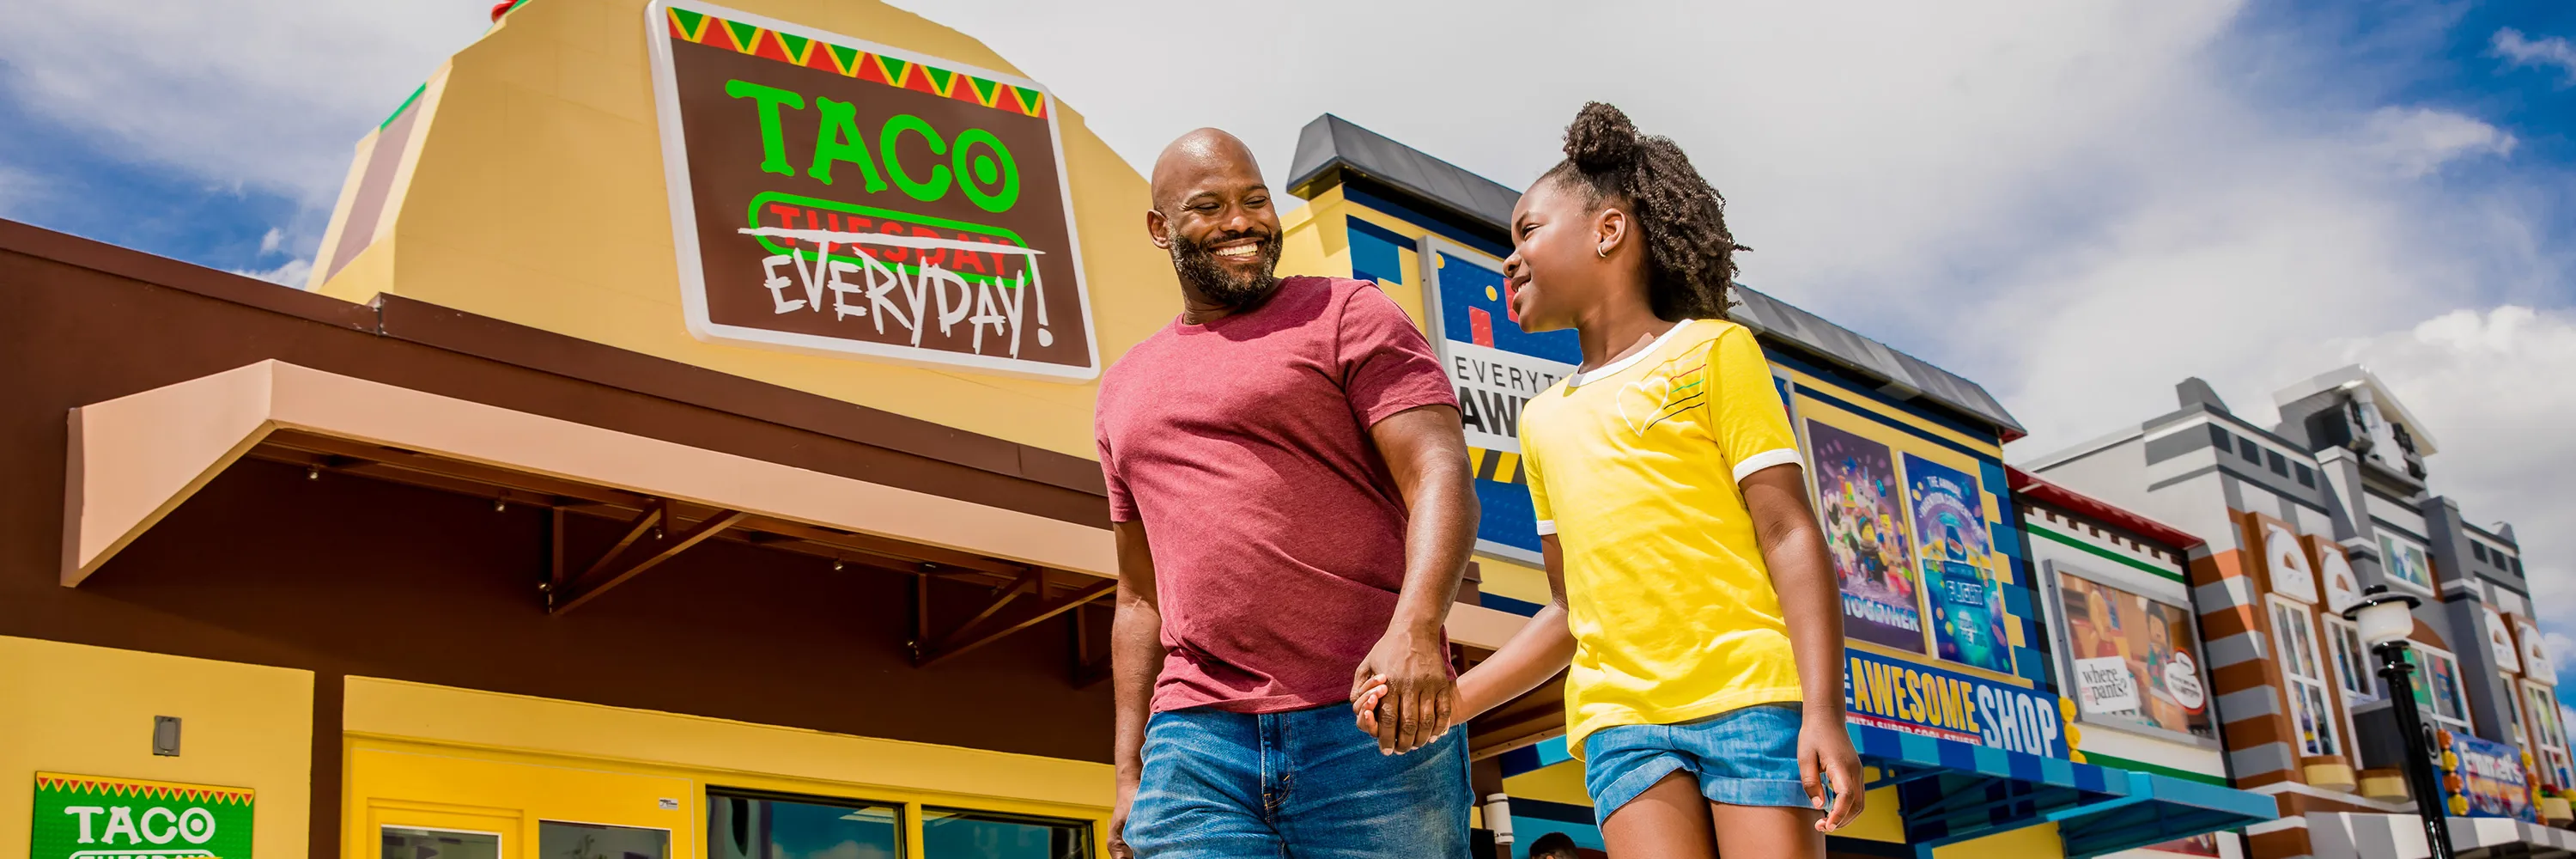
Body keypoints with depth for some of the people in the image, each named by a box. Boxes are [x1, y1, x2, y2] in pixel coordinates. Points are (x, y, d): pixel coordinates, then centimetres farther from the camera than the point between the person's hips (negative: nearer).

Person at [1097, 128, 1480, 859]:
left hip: (1370, 727, -4)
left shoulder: (1347, 315, 6)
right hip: (1195, 740, 4)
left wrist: (1415, 628, -24)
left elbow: (1442, 476, -7)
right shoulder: (1123, 391, 23)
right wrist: (1129, 770, 17)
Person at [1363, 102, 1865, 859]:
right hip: (1620, 716, 3)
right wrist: (1450, 700, 10)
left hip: (1749, 696, -3)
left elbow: (1789, 535, -1)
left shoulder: (1713, 350, 7)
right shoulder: (1543, 421, 20)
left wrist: (1824, 710, -12)